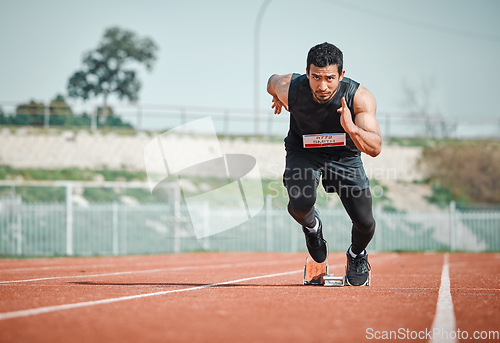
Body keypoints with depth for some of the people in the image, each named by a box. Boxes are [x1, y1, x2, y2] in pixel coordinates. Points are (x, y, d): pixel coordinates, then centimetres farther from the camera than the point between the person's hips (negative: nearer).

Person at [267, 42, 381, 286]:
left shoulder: (360, 97, -30)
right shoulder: (289, 89, -27)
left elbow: (375, 148, -38)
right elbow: (272, 81, -1)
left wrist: (352, 129, -56)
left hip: (345, 155, 0)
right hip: (303, 153, 0)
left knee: (365, 224, -6)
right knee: (301, 203, -29)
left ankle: (357, 255, 33)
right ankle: (311, 225, 11)